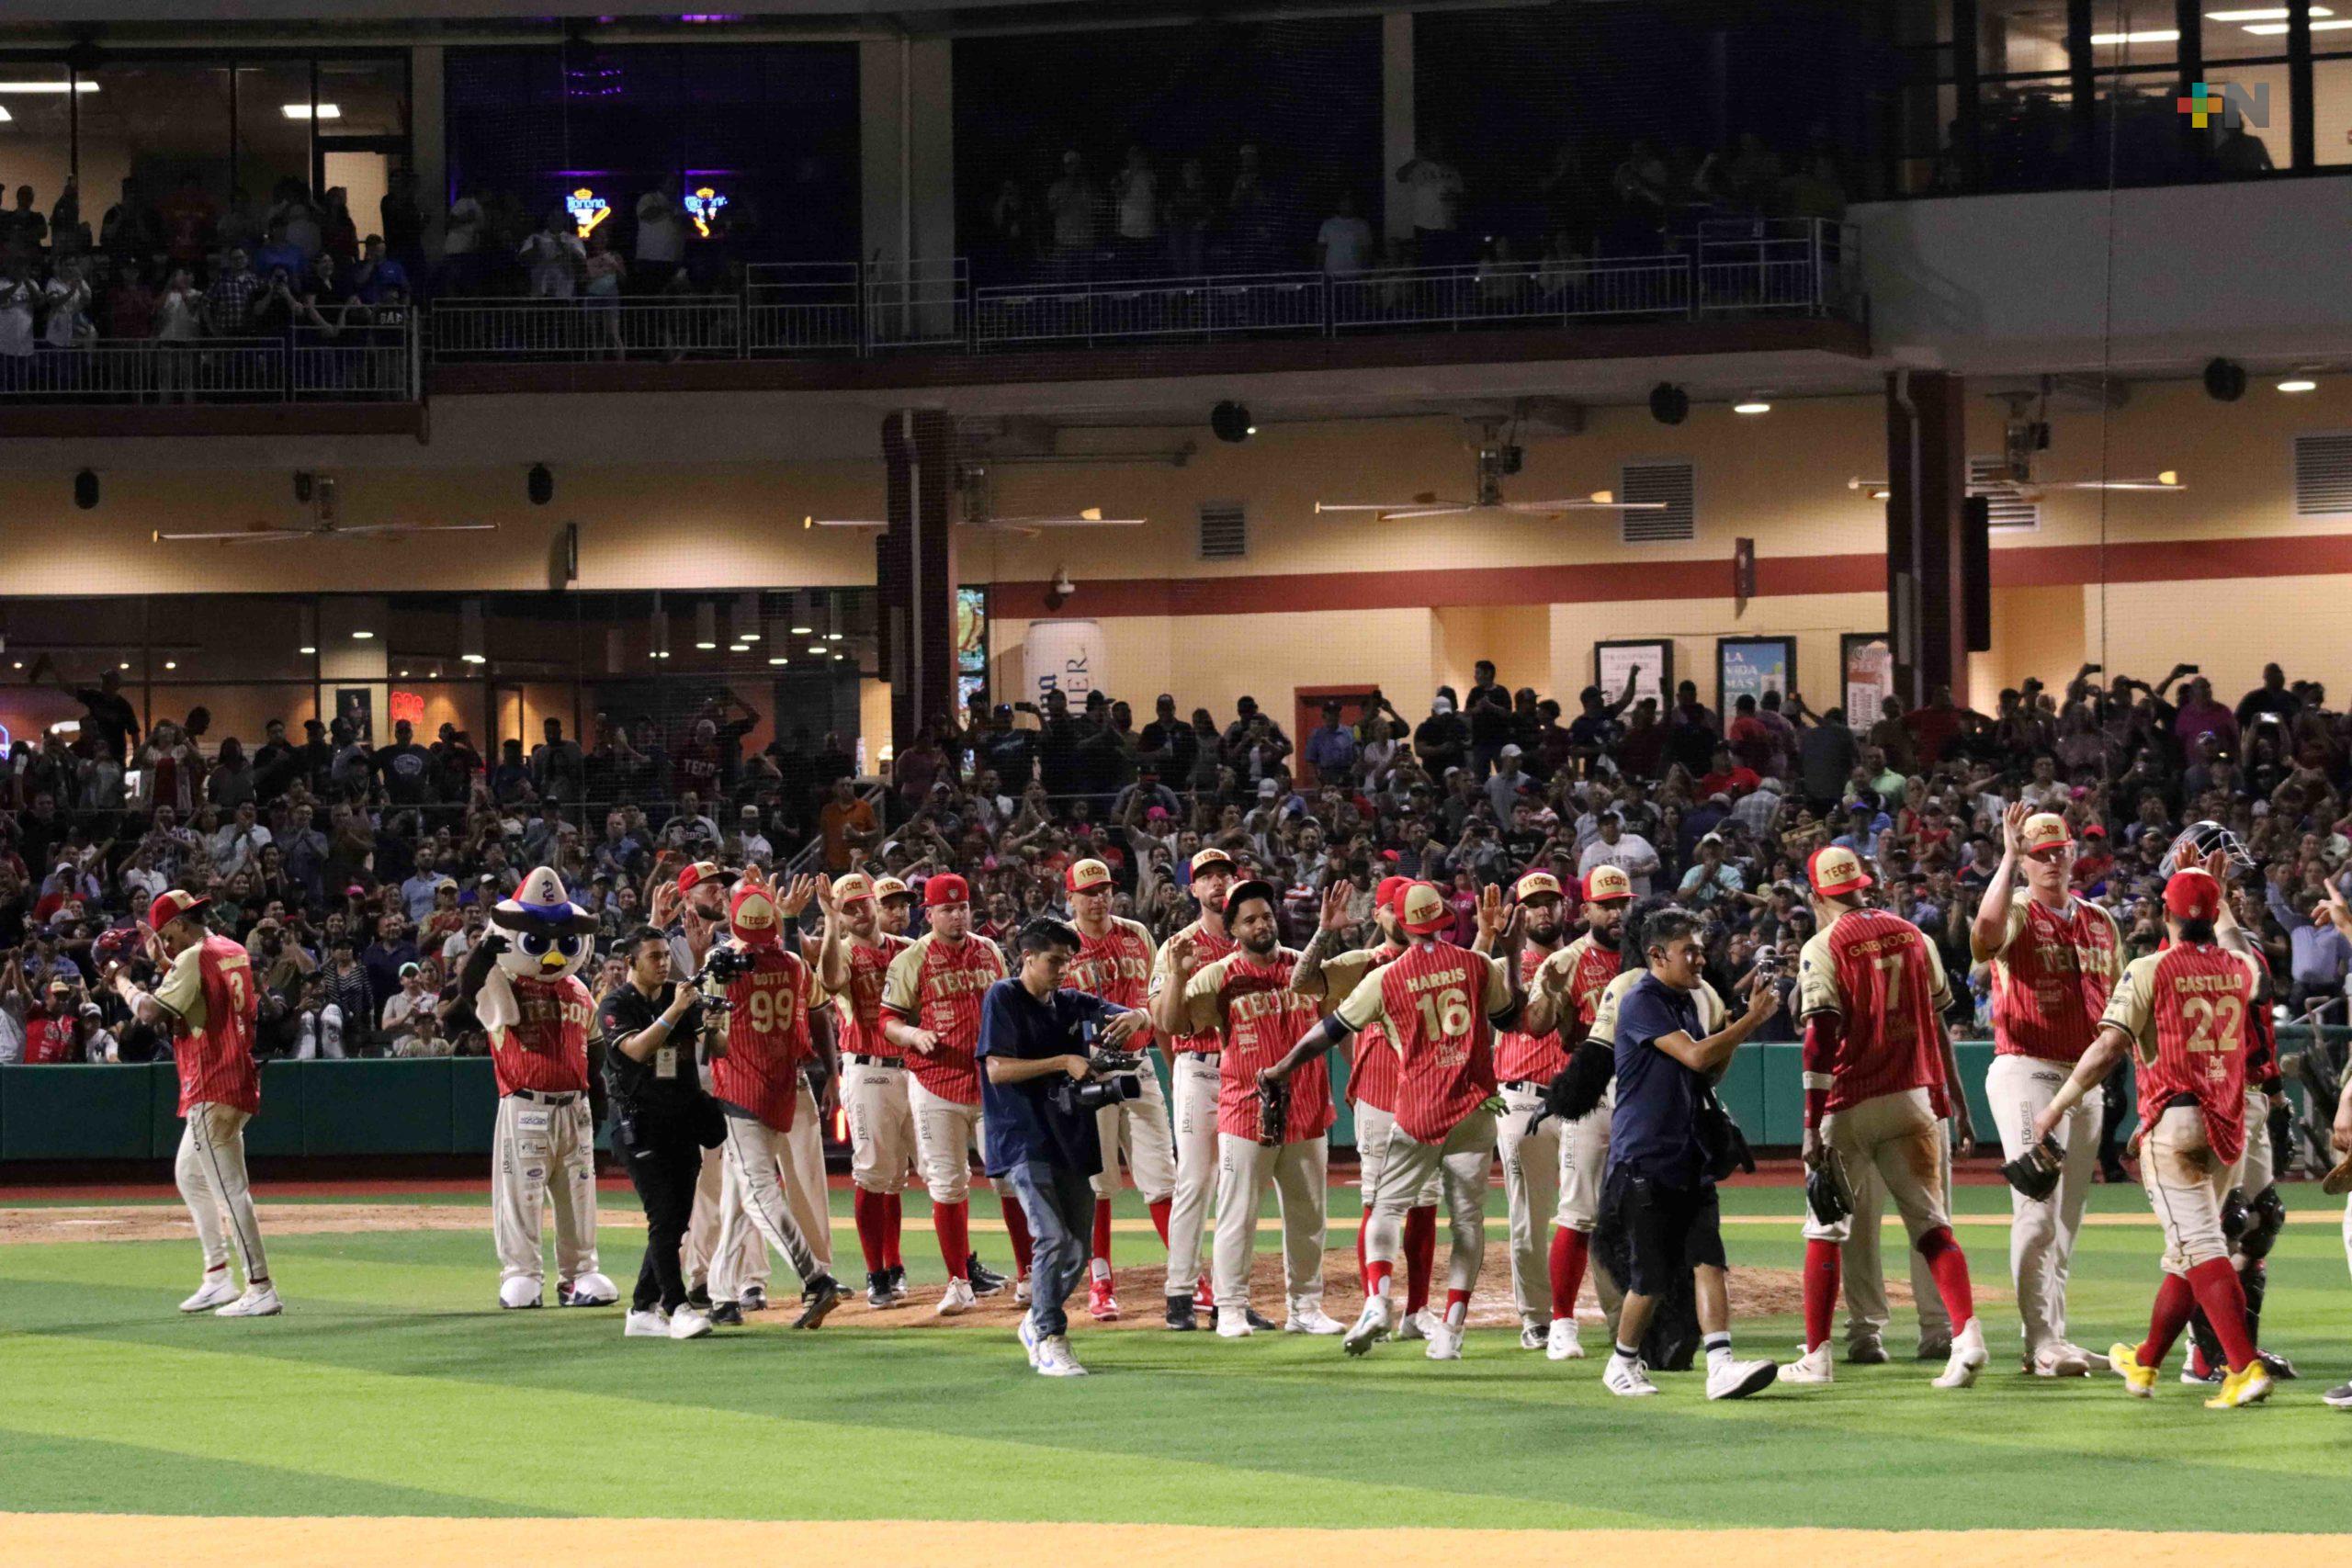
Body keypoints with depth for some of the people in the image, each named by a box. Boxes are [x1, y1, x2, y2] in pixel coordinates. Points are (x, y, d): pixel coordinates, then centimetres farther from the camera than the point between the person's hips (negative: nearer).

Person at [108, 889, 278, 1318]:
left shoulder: (195, 958, -15)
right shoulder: (234, 952, 13)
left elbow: (150, 1013, -22)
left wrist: (121, 981, -6)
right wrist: (163, 963, 19)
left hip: (212, 1090, -10)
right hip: (237, 1085, 10)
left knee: (229, 1188, -10)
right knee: (189, 1176, 22)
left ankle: (261, 1289, -13)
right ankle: (218, 1279, 21)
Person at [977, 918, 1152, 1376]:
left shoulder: (1071, 1004, 13)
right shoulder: (1002, 998, -4)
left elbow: (1133, 1016, 7)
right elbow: (998, 1069, -13)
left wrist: (1133, 1018, -17)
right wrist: (1063, 1063, -19)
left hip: (1071, 1139, 7)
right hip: (1025, 1142, -7)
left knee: (1078, 1249, 10)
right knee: (1054, 1239, -17)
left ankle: (1036, 1325, 30)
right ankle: (1050, 1342, -9)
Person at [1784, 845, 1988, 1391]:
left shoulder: (1824, 946, -7)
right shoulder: (1912, 935, 9)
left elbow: (1822, 1039, -14)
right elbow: (1939, 1024, 13)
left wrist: (1812, 1127, -15)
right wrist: (1956, 1102, 19)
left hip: (1851, 1103, -4)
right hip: (1915, 1098, 4)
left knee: (1825, 1229, 8)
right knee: (1930, 1223, 2)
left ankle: (1816, 1356, 8)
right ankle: (1967, 1331, -18)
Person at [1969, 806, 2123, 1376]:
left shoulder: (2100, 921, 14)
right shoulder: (2016, 913, -4)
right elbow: (1985, 934, -29)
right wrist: (2008, 858, -26)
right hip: (2026, 1074, -7)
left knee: (2068, 1220, 10)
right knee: (2038, 1212, -12)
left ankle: (2050, 1339, 17)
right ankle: (2044, 1344, -12)